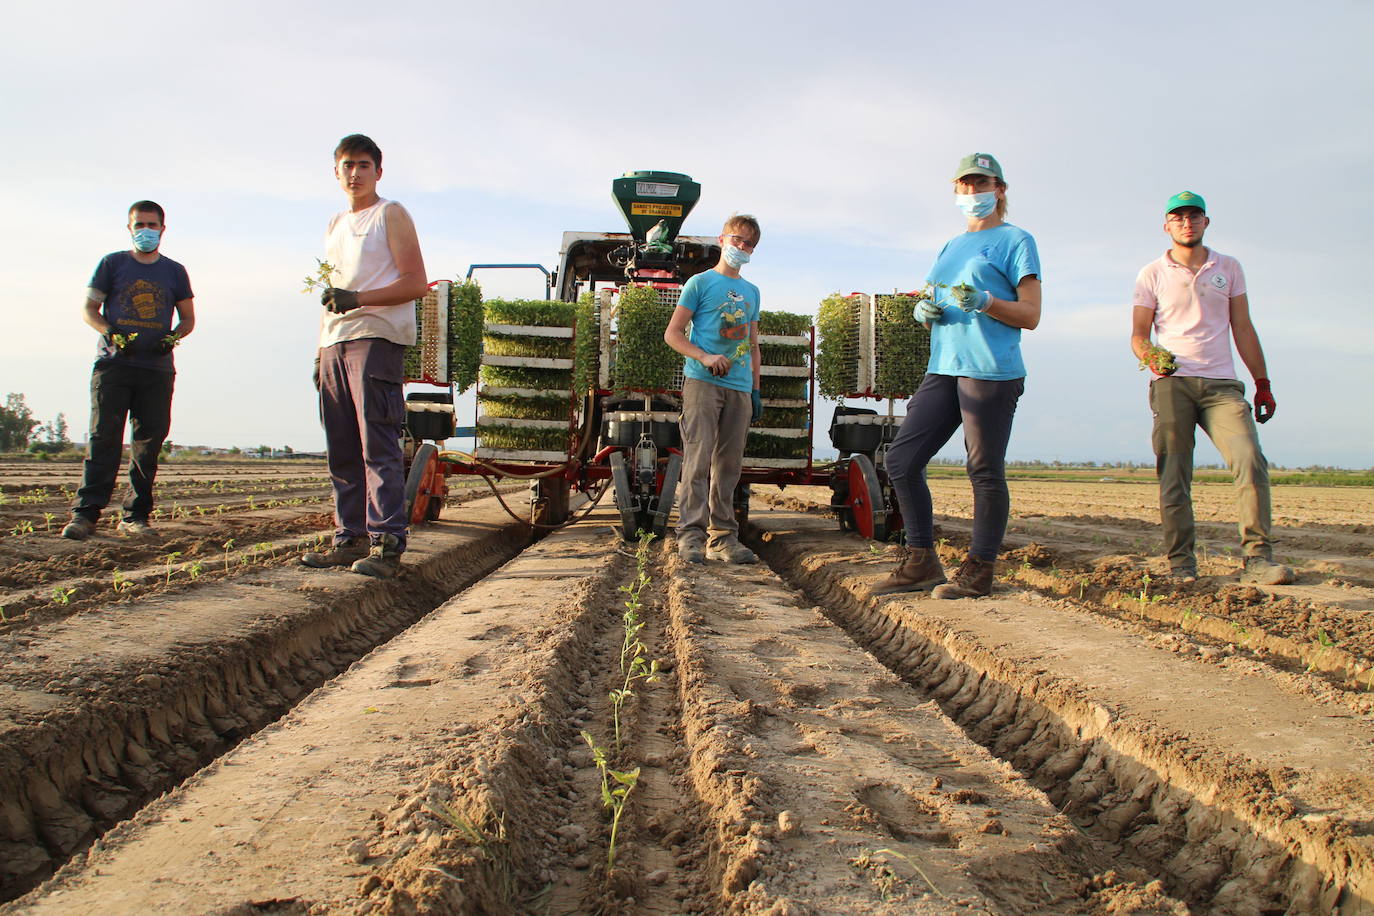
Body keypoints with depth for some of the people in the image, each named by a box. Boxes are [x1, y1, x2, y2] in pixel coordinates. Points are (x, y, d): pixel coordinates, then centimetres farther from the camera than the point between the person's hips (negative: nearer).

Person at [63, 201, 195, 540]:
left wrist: (173, 337, -4)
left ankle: (135, 516, 6)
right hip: (113, 363, -2)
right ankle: (85, 513, -12)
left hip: (157, 369, 2)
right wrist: (110, 333, -11)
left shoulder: (175, 271, 15)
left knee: (149, 441, 1)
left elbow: (188, 318, 17)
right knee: (104, 437, -10)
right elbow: (90, 309, 8)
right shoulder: (112, 264, 10)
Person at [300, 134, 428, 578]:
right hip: (336, 343, 8)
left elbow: (416, 283, -7)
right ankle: (350, 538, 11)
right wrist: (322, 351, 20)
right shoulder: (335, 225, 25)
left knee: (378, 445, -12)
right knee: (342, 450, 6)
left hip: (377, 338, -8)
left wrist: (357, 299, -17)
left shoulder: (390, 214, 3)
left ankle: (386, 544, -13)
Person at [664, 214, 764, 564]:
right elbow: (673, 333, 0)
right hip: (702, 382, -5)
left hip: (739, 388, 5)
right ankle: (690, 534, -9)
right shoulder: (701, 282, 4)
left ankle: (723, 537, 9)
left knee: (729, 464, 5)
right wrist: (705, 358, -15)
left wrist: (756, 390, 15)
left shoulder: (752, 292, 20)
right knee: (698, 458, -11)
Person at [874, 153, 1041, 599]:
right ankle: (922, 562, 10)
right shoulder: (950, 246, 24)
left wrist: (985, 302, -20)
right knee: (900, 459, 1)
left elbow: (1030, 315, -3)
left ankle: (979, 570, 6)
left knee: (985, 470, -4)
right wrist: (925, 311, 5)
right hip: (943, 367, 7)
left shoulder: (1015, 240, 4)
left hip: (992, 371, -7)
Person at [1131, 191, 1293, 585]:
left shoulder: (1229, 268, 16)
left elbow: (1243, 330, 17)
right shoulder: (1152, 274, 10)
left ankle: (1258, 557, -13)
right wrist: (1148, 354, -18)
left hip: (1221, 383, 2)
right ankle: (1181, 563, 0)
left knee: (1250, 461, -16)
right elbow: (1138, 334, 5)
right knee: (1173, 475, -6)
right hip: (1172, 383, -1)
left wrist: (1262, 382, 12)